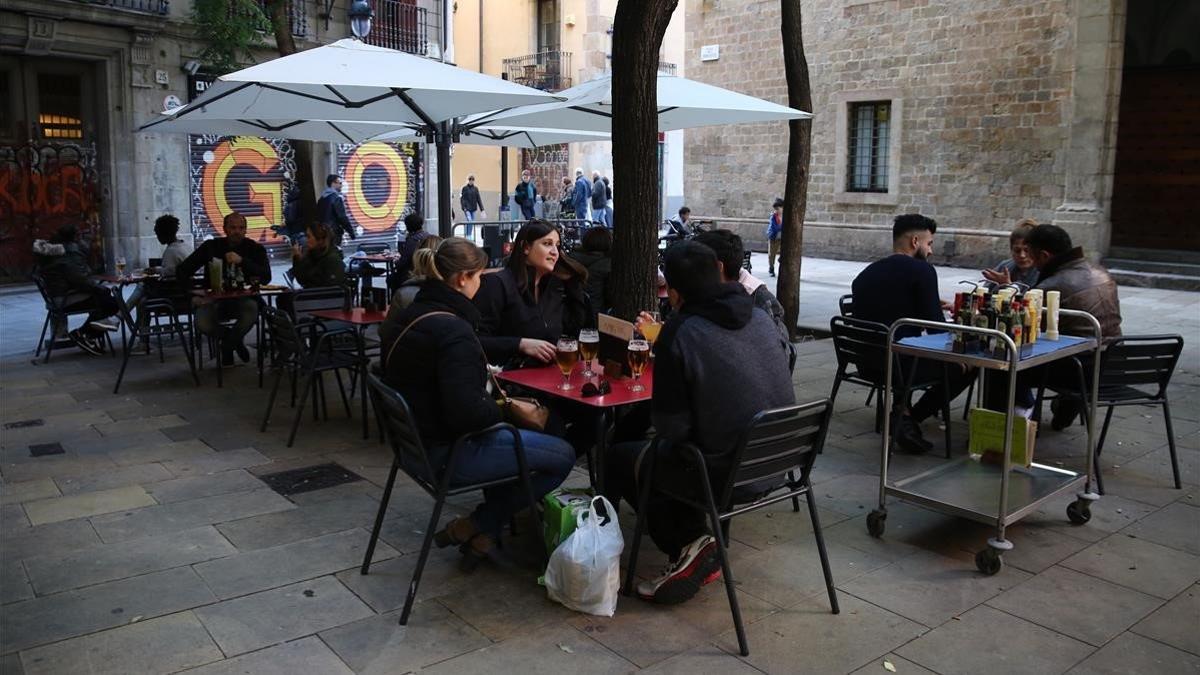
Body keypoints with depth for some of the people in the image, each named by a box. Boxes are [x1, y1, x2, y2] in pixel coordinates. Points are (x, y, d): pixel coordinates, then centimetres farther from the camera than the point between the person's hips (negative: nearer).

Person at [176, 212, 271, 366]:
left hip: (243, 299, -1)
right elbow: (182, 270, 7)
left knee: (252, 309, -36)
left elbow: (266, 277, -14)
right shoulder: (211, 246, 6)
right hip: (214, 300, 1)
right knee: (202, 323, -30)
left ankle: (227, 344, -4)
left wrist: (242, 261, -26)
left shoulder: (255, 248, 2)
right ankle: (235, 340, 6)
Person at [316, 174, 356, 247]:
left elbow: (318, 217, 17)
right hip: (334, 234, -8)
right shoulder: (336, 198, -12)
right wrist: (352, 233, -10)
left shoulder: (322, 198, 13)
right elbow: (342, 217, -16)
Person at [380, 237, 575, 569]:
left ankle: (484, 531, 24)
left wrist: (480, 374, 16)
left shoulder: (406, 318, 4)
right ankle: (476, 528, 4)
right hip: (448, 455, -10)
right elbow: (468, 413, -30)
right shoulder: (453, 330, -25)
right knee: (563, 455, -4)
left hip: (417, 440, 10)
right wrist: (508, 410, -11)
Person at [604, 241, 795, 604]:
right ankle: (696, 546, 20)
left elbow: (671, 426, -15)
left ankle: (686, 546, 7)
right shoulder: (761, 318, 2)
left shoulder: (681, 332, -18)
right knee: (668, 453, 30)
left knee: (619, 459, 17)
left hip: (726, 474, -7)